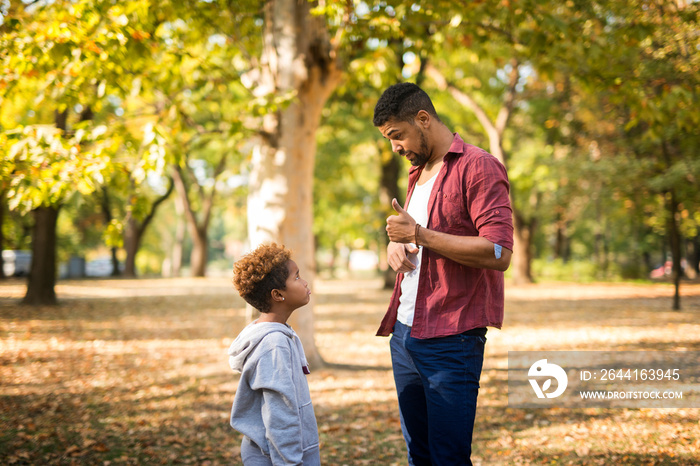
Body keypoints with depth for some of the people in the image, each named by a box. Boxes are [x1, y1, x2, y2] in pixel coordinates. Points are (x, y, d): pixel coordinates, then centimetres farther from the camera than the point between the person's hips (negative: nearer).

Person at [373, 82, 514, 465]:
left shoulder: (478, 167, -8)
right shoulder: (417, 173, 19)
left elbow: (499, 253, -19)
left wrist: (418, 234, -17)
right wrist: (395, 245, 7)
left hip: (450, 343, -8)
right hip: (404, 334, 8)